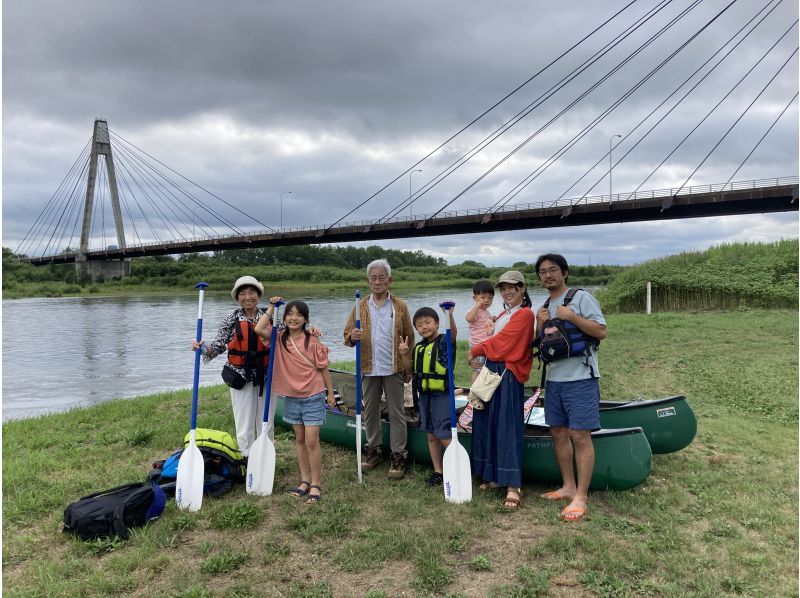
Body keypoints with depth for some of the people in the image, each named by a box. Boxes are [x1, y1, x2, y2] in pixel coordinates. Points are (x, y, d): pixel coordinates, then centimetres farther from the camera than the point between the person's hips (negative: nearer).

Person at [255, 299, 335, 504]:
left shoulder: (313, 342, -11)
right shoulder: (279, 338, -2)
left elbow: (323, 368, -4)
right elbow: (259, 329, -18)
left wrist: (330, 393, -1)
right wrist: (272, 308, -11)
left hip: (313, 396, -4)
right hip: (291, 396, 4)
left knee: (311, 440, -4)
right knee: (299, 439, 14)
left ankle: (316, 484, 7)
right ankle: (305, 480, 26)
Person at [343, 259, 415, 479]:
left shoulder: (400, 306, 2)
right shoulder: (361, 306, 6)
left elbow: (409, 338, 4)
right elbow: (348, 335, 7)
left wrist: (408, 368, 0)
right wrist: (352, 337, -17)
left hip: (393, 369, -2)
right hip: (368, 369, 2)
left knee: (396, 413, 4)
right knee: (370, 411, 12)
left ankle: (398, 455, 13)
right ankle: (373, 450, 27)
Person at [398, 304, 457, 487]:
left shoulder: (444, 342, -12)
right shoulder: (419, 347, 9)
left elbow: (453, 333, -35)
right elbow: (412, 369, 18)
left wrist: (449, 315, -53)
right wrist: (405, 354, 0)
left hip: (442, 395, -7)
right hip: (425, 395, 7)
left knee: (445, 437, -6)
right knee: (432, 436, 15)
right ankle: (438, 472, 26)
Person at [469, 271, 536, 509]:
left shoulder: (525, 314, -8)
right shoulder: (503, 315, 20)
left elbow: (501, 341, -13)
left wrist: (476, 351, -2)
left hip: (508, 375, -9)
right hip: (492, 371, 9)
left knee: (507, 427, -8)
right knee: (489, 424, 9)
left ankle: (513, 486, -4)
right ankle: (497, 476, 20)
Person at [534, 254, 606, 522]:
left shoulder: (580, 298, -6)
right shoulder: (544, 308, 15)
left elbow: (601, 331, -12)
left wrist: (571, 316, -20)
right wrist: (540, 326, -1)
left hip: (580, 378, -7)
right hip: (553, 378, 8)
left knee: (580, 436, -7)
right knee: (558, 432, 11)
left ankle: (581, 497, 1)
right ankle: (568, 486, 23)